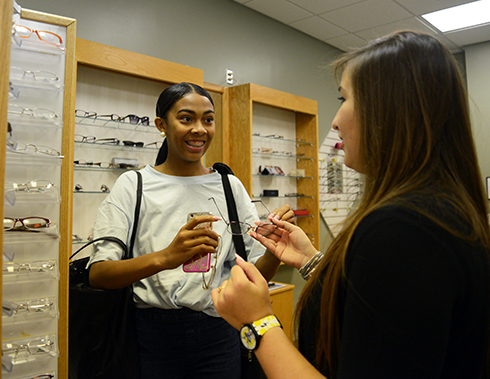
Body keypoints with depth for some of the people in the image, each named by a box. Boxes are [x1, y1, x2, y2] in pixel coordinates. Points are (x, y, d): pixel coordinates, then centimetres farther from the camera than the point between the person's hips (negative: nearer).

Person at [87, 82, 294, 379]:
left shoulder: (231, 187, 3)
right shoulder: (133, 185, -5)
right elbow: (97, 274, -15)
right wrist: (164, 258, -33)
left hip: (217, 334, 3)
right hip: (152, 333, -2)